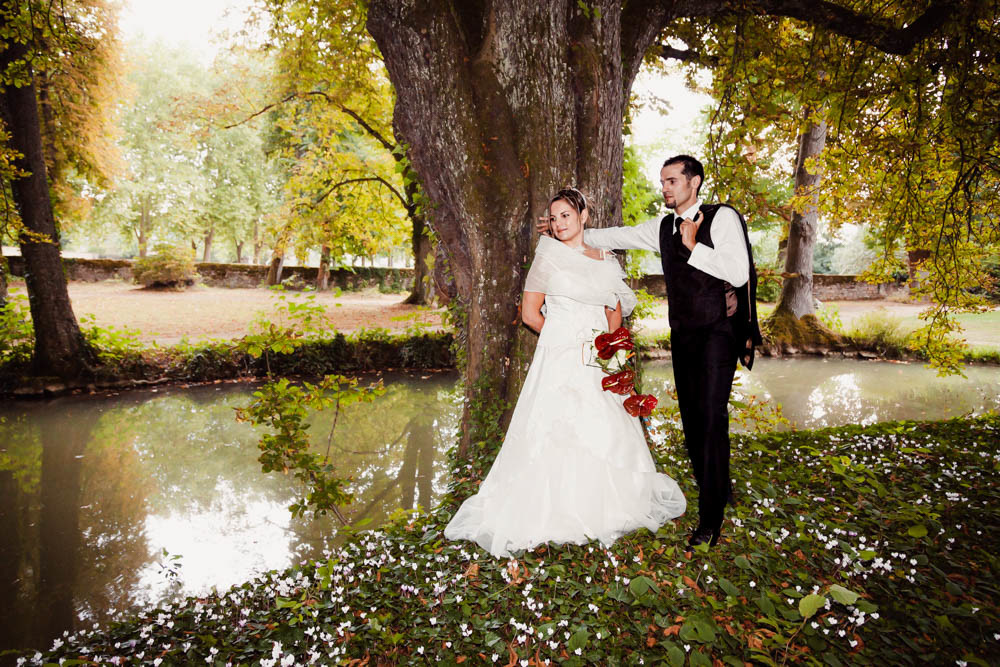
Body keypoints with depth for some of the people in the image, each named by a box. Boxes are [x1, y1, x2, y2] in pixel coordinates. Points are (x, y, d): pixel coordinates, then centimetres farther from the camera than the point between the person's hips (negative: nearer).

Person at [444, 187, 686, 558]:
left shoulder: (606, 259, 12)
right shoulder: (548, 258, 0)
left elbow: (615, 312, 16)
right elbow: (530, 313, 0)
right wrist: (564, 338, 6)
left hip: (601, 361, 4)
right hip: (559, 360, -4)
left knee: (605, 433, 9)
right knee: (557, 432, -5)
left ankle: (605, 510, 27)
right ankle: (555, 515, 9)